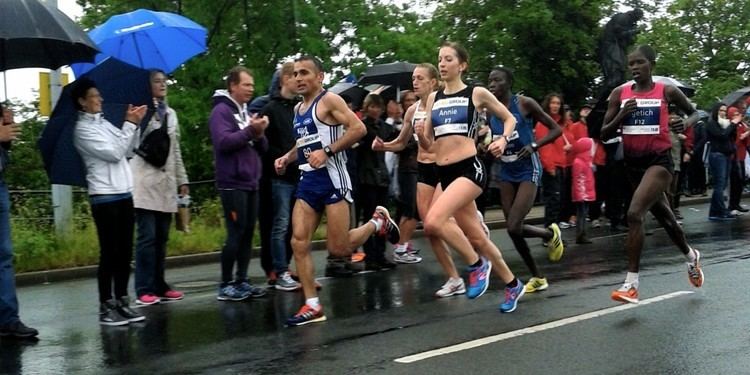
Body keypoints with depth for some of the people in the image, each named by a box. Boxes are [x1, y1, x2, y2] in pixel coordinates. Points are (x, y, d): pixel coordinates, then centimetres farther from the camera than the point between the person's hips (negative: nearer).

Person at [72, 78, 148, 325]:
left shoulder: (103, 123, 15)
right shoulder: (83, 129, -8)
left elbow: (126, 149, 14)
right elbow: (114, 152, -15)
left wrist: (133, 124, 3)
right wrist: (130, 124, -11)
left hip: (124, 194, 8)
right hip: (105, 197, -8)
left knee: (125, 252, 9)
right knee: (109, 253, -6)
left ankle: (121, 302, 15)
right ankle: (106, 308, 0)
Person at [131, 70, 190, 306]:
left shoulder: (171, 114, 18)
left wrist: (182, 180, 18)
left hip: (167, 183, 6)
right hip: (146, 182, -6)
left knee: (162, 238, 8)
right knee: (147, 237, -10)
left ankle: (159, 286, 13)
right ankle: (144, 290, -8)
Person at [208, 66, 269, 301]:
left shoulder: (246, 112, 18)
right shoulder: (222, 110, -7)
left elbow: (262, 148, 17)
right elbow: (223, 142, -21)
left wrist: (260, 134, -3)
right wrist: (250, 130, -17)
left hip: (250, 183, 8)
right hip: (232, 183, -8)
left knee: (248, 233, 8)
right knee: (236, 234, -9)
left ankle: (241, 281, 14)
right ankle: (225, 286, -2)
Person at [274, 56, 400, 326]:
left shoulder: (330, 100, -7)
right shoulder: (298, 108, 18)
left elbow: (359, 128, -17)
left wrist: (327, 151, -23)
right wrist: (287, 158, 12)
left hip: (332, 178, -8)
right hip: (307, 180, 8)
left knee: (338, 249, -8)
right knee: (298, 243, -5)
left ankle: (378, 222, 20)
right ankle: (312, 306, 0)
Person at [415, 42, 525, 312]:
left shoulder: (477, 94, -1)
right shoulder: (433, 98, 12)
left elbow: (510, 119, 12)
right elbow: (428, 144, 15)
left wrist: (503, 140, -6)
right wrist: (420, 134, -7)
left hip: (469, 168, -6)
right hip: (444, 173, 6)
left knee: (433, 222, -26)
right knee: (475, 236, 11)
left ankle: (477, 265, -4)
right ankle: (512, 284, 30)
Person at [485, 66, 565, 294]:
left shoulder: (525, 103, -11)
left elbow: (556, 129, -6)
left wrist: (534, 146, -20)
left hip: (528, 171, -6)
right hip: (506, 173, 6)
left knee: (514, 227, -17)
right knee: (513, 229, 4)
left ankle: (550, 234, 15)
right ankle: (537, 277, 22)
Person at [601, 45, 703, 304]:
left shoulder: (667, 92, -3)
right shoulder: (619, 94, 3)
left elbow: (695, 112, 13)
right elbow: (604, 134, 3)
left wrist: (687, 123, -10)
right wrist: (621, 115, -15)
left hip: (659, 161, -5)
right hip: (633, 163, 5)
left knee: (634, 214, -23)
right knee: (664, 217, 21)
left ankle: (631, 284, -19)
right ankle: (691, 256, 49)